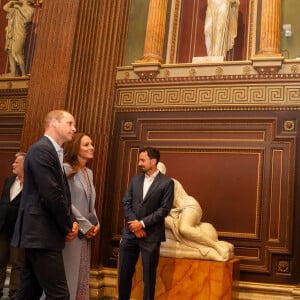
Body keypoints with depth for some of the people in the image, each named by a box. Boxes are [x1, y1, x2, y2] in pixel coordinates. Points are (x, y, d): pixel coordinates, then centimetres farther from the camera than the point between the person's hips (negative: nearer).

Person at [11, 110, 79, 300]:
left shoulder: (53, 152, 18)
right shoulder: (42, 150, -13)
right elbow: (51, 195, -20)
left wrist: (71, 222, 3)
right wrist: (68, 226, -8)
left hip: (39, 233, 10)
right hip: (42, 234, -10)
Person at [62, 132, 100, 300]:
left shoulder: (89, 173, 13)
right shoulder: (66, 169, -10)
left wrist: (96, 224, 2)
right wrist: (85, 225, -13)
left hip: (86, 231, 8)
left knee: (82, 275, 11)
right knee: (69, 274, -2)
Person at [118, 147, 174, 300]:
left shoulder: (167, 182, -4)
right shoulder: (135, 179, 10)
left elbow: (164, 209, -10)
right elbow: (126, 203, 5)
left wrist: (142, 223, -14)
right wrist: (135, 224, -9)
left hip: (151, 236, -4)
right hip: (130, 233, 4)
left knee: (149, 275, 6)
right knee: (124, 272, 10)